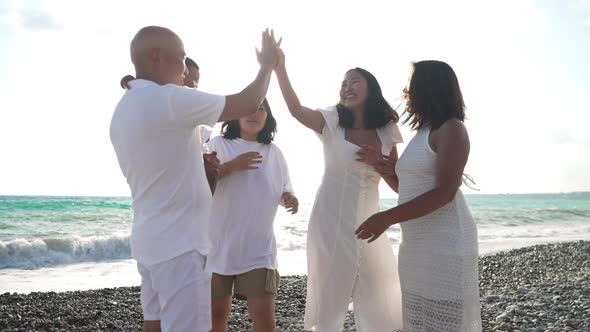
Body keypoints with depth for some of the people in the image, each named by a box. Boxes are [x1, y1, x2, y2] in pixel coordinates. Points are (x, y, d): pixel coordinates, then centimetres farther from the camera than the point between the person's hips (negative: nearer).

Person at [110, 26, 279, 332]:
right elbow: (248, 104, -11)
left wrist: (200, 165, 14)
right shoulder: (168, 99, -16)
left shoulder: (122, 110, 12)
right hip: (179, 243, -9)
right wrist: (268, 65, 5)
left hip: (148, 240, 9)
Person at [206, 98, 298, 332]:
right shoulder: (219, 144, 2)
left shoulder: (274, 152, 10)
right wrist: (231, 165, -17)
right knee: (217, 312, 9)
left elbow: (284, 192, 16)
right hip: (218, 244, -1)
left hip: (258, 248, 1)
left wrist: (289, 198, -6)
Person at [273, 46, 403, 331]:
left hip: (368, 223, 3)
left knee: (381, 308, 9)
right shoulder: (332, 123, -5)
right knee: (328, 297, 7)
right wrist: (279, 67, -37)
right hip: (331, 223, -3)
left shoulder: (386, 132, 4)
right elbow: (297, 110, -25)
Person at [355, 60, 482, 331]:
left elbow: (444, 192, -19)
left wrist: (388, 217, -22)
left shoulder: (451, 128, -8)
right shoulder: (421, 134, 18)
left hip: (445, 244, -9)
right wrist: (378, 163, 15)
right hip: (416, 244, 9)